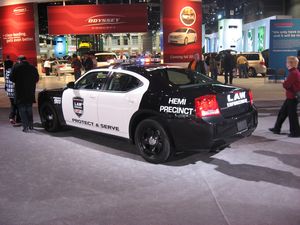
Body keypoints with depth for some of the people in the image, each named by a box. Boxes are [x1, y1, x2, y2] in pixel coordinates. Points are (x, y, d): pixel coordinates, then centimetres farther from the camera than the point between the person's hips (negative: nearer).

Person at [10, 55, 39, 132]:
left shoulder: (16, 67, -7)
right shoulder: (33, 68, 2)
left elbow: (11, 78, -6)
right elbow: (36, 79, 9)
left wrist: (18, 81, 12)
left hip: (20, 92, -4)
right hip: (30, 92, 4)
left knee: (22, 109, 3)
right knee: (29, 108, 17)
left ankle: (25, 126, -4)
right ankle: (31, 125, 20)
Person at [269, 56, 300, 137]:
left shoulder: (293, 73, -21)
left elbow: (286, 85, -25)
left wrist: (284, 82, -4)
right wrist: (286, 83, 1)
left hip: (292, 97, -10)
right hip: (291, 97, 10)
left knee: (292, 115, -1)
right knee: (282, 112, 17)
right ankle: (277, 128, 27)